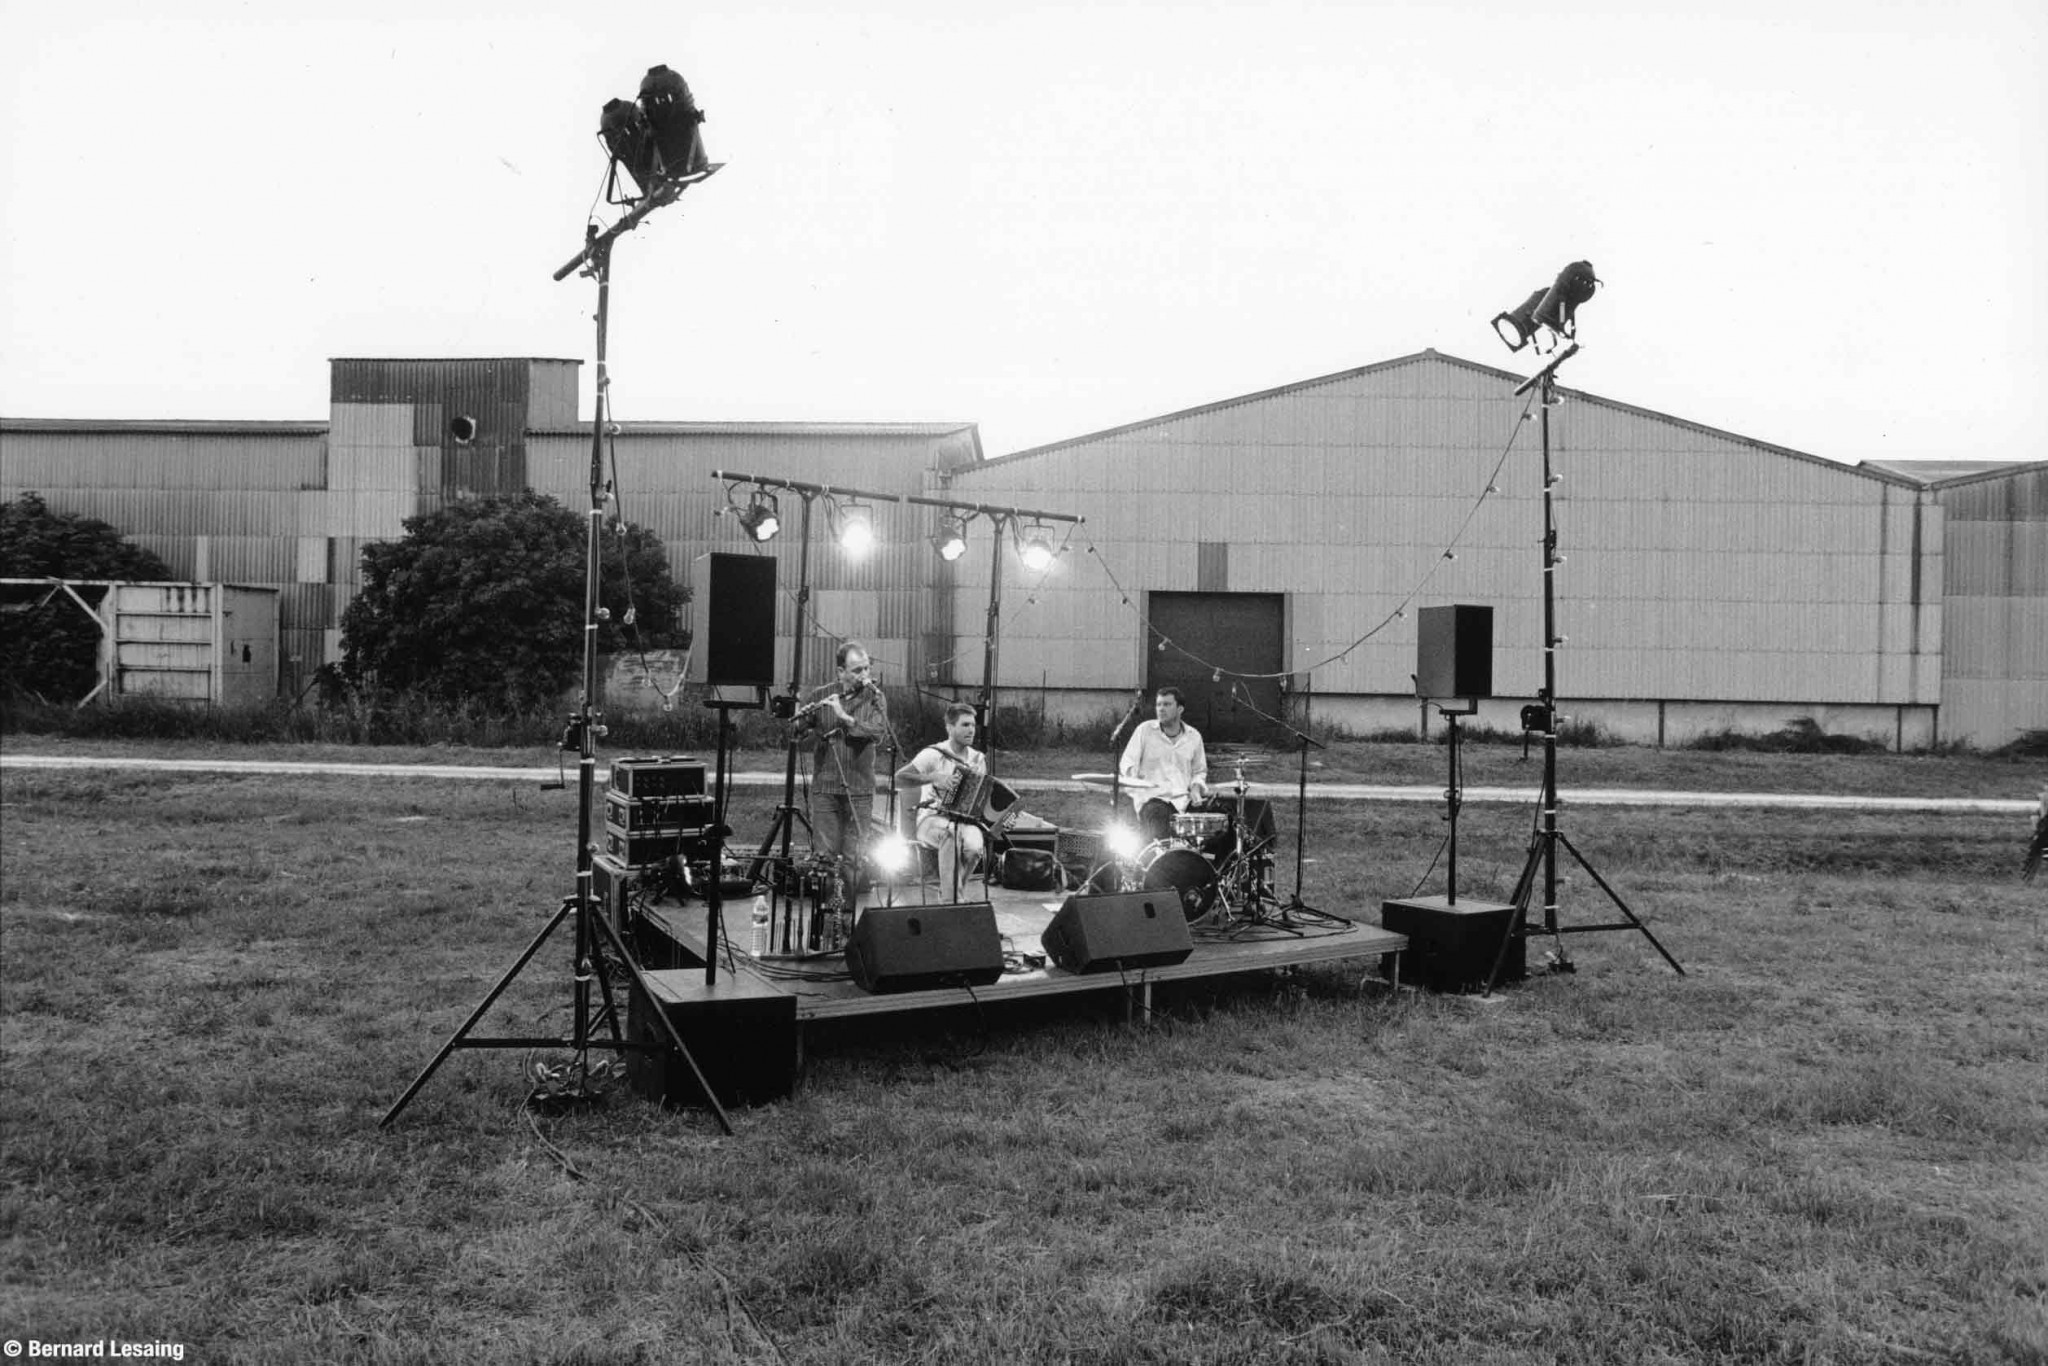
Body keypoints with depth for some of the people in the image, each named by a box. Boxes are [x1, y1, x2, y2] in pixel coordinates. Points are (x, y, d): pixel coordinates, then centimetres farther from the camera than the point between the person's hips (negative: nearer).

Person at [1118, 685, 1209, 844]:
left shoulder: (1193, 737, 10)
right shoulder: (1145, 730, 2)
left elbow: (1199, 771, 21)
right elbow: (1126, 763, 1)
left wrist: (1196, 786, 0)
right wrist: (1133, 774, -22)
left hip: (1182, 800, 3)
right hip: (1151, 797, -3)